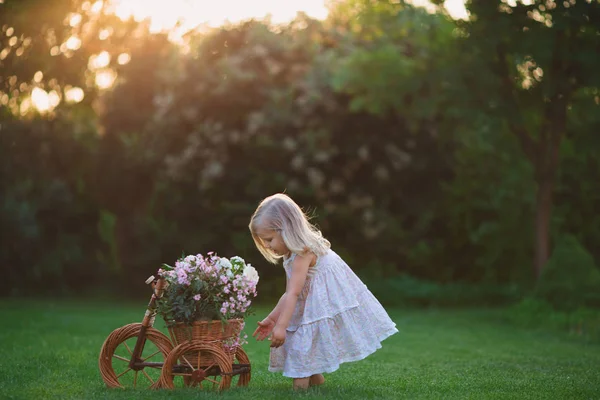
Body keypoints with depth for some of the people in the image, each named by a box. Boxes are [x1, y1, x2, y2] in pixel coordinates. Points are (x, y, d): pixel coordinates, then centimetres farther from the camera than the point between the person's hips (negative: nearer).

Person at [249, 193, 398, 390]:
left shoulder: (303, 252, -21)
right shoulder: (292, 254, 9)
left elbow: (294, 293, -25)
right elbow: (289, 294, 12)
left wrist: (281, 326, -26)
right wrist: (272, 318, 9)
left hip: (327, 302, -10)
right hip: (312, 304, 10)